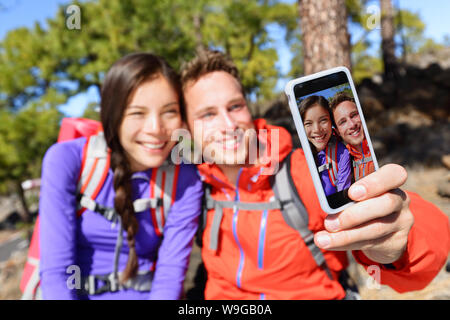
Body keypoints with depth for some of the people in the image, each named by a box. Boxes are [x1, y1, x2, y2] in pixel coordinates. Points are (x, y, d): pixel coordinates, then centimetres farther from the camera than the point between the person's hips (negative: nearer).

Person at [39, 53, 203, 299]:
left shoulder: (185, 180, -11)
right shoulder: (65, 161, -13)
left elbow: (170, 276, -10)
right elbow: (55, 270, -13)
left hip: (145, 294, 1)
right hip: (71, 292, -1)